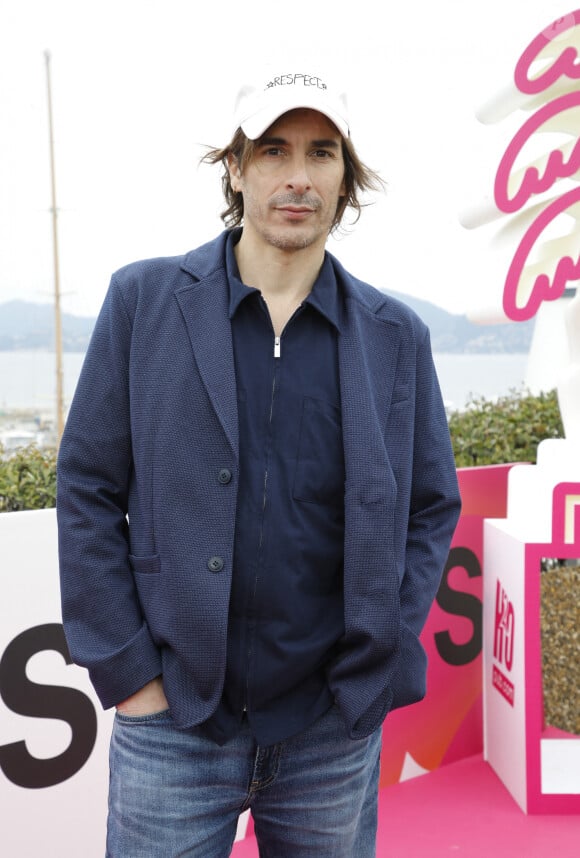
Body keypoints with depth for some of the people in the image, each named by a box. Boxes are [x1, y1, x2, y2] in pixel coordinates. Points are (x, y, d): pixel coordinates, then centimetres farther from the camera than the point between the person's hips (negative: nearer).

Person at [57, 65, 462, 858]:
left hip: (336, 731, 2)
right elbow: (87, 490, -2)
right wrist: (124, 669, -6)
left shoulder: (396, 336, 3)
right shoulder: (143, 301, -2)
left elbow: (433, 507, 8)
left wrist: (378, 663, -1)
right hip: (171, 720, -1)